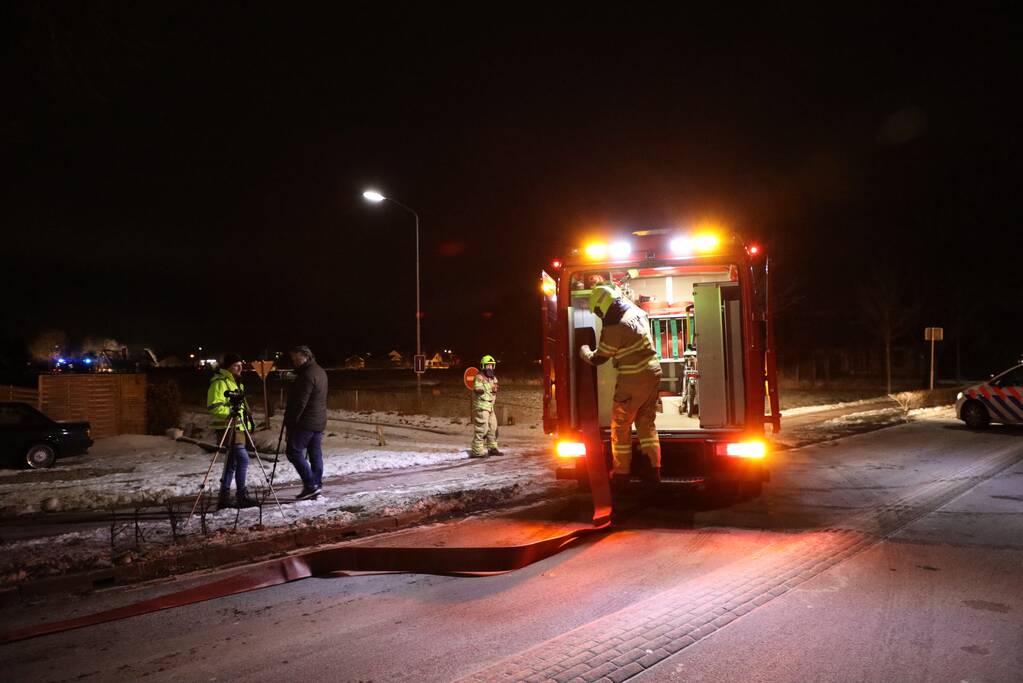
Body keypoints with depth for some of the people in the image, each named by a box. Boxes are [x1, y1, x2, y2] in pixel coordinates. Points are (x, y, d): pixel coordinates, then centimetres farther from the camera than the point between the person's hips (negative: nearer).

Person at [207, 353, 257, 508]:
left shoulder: (235, 382, 20)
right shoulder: (219, 382, -10)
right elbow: (214, 406, -19)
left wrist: (247, 415, 21)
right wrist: (229, 413, -30)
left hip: (237, 427, 10)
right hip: (227, 428, -10)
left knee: (232, 462, 11)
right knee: (243, 459, -15)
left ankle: (224, 498, 17)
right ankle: (242, 496, -9)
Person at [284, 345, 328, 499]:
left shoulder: (307, 375, -17)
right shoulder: (320, 371, 15)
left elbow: (300, 402, -20)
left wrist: (291, 421, -15)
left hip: (306, 422, -10)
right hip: (319, 422, 10)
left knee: (294, 452, -3)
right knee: (315, 454, 10)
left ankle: (310, 484, -6)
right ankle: (317, 485, 12)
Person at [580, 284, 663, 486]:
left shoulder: (614, 329, -21)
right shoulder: (637, 312, 3)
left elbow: (598, 359, -8)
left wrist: (584, 352, 12)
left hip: (633, 380, -8)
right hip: (653, 373, 8)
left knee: (620, 427, 6)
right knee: (647, 423, 17)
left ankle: (621, 474, 13)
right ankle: (654, 469, 18)